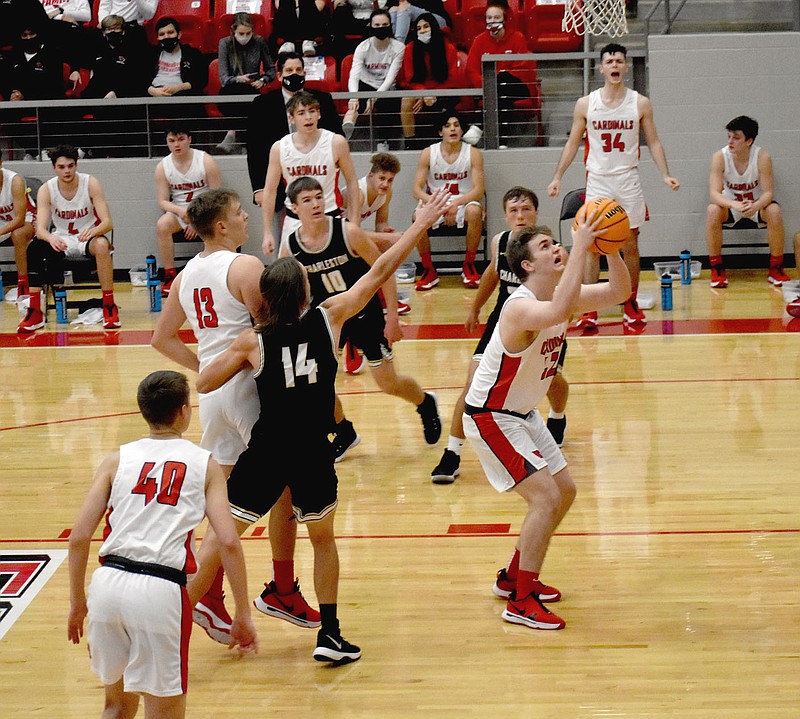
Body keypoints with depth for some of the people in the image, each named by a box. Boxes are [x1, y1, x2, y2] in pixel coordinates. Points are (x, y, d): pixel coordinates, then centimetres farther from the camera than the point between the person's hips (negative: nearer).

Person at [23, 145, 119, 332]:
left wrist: (93, 231, -40)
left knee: (102, 245, -37)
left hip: (87, 239, -2)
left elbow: (108, 223, -17)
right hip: (60, 241, 2)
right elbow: (40, 229, -18)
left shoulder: (91, 184, -12)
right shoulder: (46, 190, -9)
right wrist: (51, 238, -43)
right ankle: (34, 313, -19)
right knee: (34, 249, -29)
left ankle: (109, 307, -25)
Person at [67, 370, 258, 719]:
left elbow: (79, 538, 7)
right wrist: (243, 615, 6)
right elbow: (228, 543, 0)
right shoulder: (204, 464, 9)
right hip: (161, 590, -3)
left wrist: (77, 603, 18)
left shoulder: (117, 459, 14)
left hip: (107, 583, 3)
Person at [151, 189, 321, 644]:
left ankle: (210, 597, 9)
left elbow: (163, 339, 16)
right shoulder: (245, 267, -12)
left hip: (212, 391, 7)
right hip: (249, 387, -7)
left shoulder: (187, 274, 11)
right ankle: (282, 591, 14)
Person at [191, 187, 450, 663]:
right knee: (323, 538, 21)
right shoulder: (330, 317, -3)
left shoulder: (253, 342, -3)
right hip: (312, 454, 0)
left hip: (264, 453, 0)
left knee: (220, 536, 10)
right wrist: (420, 226, 11)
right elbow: (380, 272, 3)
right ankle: (330, 635, 18)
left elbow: (204, 384, 1)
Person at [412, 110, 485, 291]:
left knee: (474, 211, -36)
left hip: (463, 204, -1)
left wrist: (456, 203, -27)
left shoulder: (473, 153, -3)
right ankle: (429, 270, -14)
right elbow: (417, 189, -6)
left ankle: (469, 266, -15)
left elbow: (479, 190, -10)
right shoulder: (428, 153, -1)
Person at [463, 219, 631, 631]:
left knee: (564, 492, 15)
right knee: (546, 498, -15)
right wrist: (580, 248, -46)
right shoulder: (520, 307, -29)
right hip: (490, 418, -10)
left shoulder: (561, 296, -2)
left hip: (522, 413, 10)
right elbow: (559, 311, -51)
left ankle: (514, 577, 29)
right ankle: (521, 603, -6)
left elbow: (619, 292, -4)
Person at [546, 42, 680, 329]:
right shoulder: (585, 104, 0)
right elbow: (573, 143, 8)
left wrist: (665, 175, -7)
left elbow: (653, 142, 4)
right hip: (597, 181, 0)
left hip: (628, 180, 0)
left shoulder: (640, 103, 1)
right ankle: (589, 310, 1)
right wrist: (557, 177, 2)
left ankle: (631, 305, 17)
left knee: (630, 245, 5)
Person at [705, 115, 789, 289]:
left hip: (757, 205, 0)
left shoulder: (762, 157, -20)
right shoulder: (720, 157, -19)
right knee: (712, 211, -32)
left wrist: (755, 206, -43)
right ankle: (717, 269, -16)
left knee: (774, 211, -32)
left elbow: (768, 192, -20)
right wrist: (735, 205, -45)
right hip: (730, 205, 0)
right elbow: (714, 193, -24)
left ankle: (776, 269, -14)